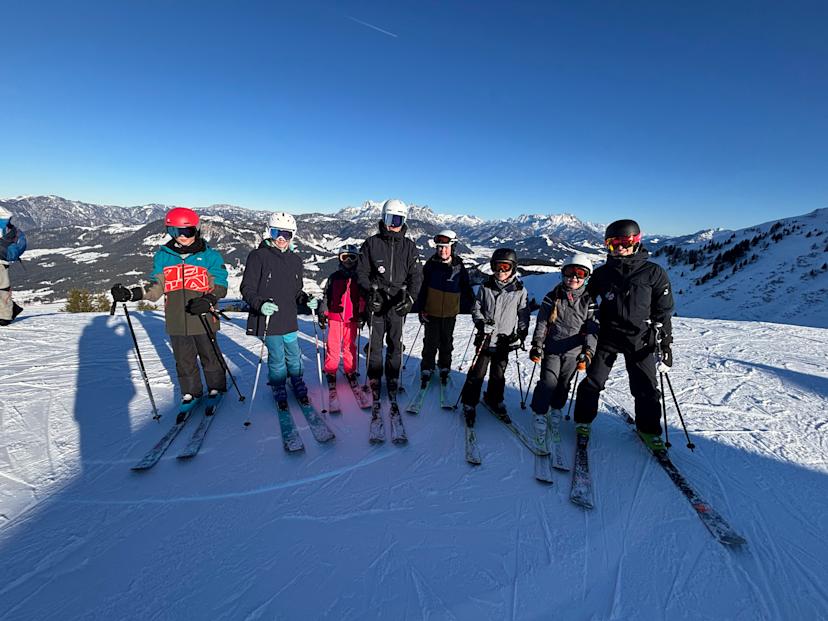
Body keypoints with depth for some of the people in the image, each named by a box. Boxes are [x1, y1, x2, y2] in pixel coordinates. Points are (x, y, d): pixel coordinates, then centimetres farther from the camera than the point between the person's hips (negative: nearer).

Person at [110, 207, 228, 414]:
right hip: (176, 322, 3)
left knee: (210, 356, 11)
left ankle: (216, 389, 30)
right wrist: (131, 294, -13)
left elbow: (220, 286, -6)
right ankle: (190, 394, 32)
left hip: (203, 319, -3)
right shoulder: (163, 256, 7)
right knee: (184, 360, 15)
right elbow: (155, 288, 5)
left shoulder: (210, 256, -4)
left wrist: (208, 301, -25)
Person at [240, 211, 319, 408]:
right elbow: (247, 289, -7)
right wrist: (260, 304, -24)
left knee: (293, 355, 15)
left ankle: (297, 384, 38)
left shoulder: (295, 260, 9)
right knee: (277, 358, 7)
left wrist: (307, 300, -3)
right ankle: (279, 389, 31)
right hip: (267, 320, -4)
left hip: (289, 319, 4)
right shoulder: (258, 256, -7)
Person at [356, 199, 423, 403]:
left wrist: (410, 297, -13)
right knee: (375, 344, 5)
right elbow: (361, 271, 4)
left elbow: (416, 275, 2)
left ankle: (392, 380, 23)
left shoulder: (409, 246, 6)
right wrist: (371, 290, -12)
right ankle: (374, 381, 20)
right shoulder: (371, 243, 3)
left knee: (395, 344, 9)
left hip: (399, 303, 1)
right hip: (376, 302, -1)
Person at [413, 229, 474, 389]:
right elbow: (422, 287, 0)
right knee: (430, 343, 6)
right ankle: (427, 369, 23)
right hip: (431, 312, -1)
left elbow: (466, 289, 5)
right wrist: (421, 309, -2)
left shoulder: (459, 267, -4)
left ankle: (444, 369, 32)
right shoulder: (431, 264, -5)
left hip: (450, 313, 1)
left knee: (446, 343, 15)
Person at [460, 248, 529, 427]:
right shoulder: (486, 286, -1)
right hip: (485, 338, -1)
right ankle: (469, 403, 18)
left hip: (505, 341, 1)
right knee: (477, 372, 2)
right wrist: (482, 323, -13)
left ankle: (494, 400, 36)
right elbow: (476, 308, 4)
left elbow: (524, 315, 5)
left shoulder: (520, 290, -1)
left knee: (498, 374, 14)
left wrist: (520, 335, -4)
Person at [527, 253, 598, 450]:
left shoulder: (588, 301, 1)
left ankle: (556, 409, 35)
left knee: (564, 383, 12)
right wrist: (537, 345, -6)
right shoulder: (552, 297, 0)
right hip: (552, 348, -1)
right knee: (548, 381, -8)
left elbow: (592, 329, -2)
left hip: (573, 351, 2)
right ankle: (540, 414, 4)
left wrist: (587, 352, -12)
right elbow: (541, 323, 0)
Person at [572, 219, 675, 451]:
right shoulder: (602, 273, 3)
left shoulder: (654, 273, -2)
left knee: (646, 388, 5)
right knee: (593, 381, 3)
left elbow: (663, 311, 1)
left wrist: (666, 342, -1)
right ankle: (583, 421, 20)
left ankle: (648, 429, 26)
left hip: (640, 338, -1)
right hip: (607, 335, 1)